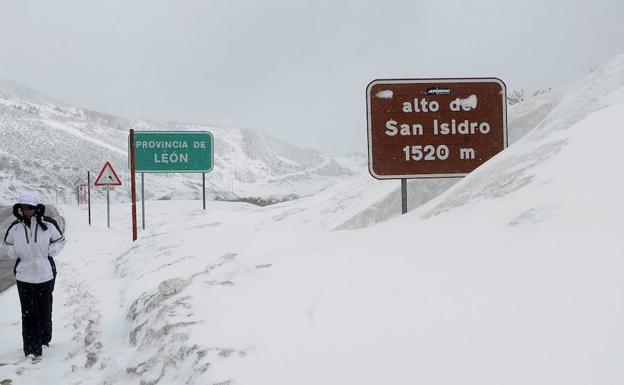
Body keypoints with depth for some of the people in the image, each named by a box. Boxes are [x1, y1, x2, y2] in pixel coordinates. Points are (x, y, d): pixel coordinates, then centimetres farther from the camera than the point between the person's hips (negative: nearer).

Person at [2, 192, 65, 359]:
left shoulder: (48, 224, -9)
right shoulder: (15, 228, -5)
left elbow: (60, 240, 6)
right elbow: (8, 243, 14)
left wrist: (49, 252, -7)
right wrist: (16, 253, -3)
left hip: (46, 274, 0)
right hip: (24, 275, 0)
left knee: (45, 310, 12)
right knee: (28, 312, -2)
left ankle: (44, 340, 31)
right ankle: (31, 348, 2)